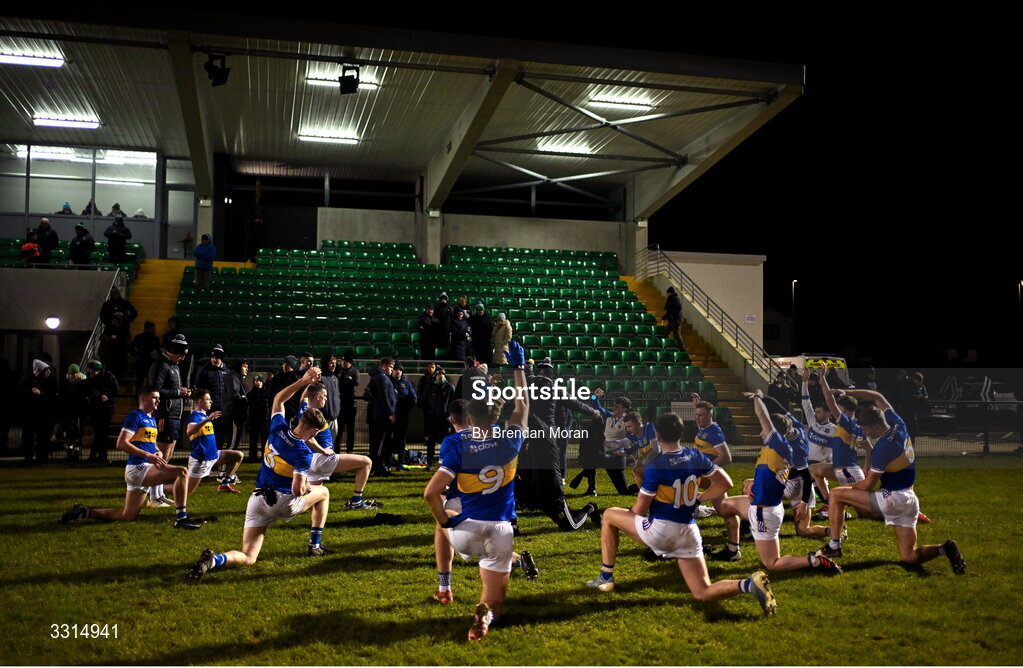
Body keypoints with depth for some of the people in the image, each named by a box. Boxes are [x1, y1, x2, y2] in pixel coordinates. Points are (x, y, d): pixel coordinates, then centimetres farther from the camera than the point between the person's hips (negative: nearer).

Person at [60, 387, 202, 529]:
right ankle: (181, 518, -25)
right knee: (181, 472, -25)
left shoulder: (152, 419, 19)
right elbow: (121, 443, -17)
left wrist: (158, 452, 8)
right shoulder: (135, 416, -8)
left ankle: (84, 512, 23)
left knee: (127, 516, 13)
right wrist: (148, 455, -23)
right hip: (138, 468, -10)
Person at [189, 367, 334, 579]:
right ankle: (315, 546, 23)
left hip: (257, 499, 5)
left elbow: (278, 399, 18)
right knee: (323, 491, 23)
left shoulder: (278, 428, 0)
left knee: (247, 558, 6)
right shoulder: (303, 453, -16)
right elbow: (298, 490, -20)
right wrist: (307, 487, 3)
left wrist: (302, 381, 15)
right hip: (284, 502, -5)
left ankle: (214, 560, -28)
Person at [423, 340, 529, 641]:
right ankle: (485, 613, -26)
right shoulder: (510, 442, -5)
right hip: (500, 531, 0)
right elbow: (522, 406, 14)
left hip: (465, 531, 0)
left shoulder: (458, 447, -11)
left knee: (445, 521, 38)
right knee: (494, 602, 10)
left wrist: (444, 521, -2)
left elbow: (430, 493, -18)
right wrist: (518, 368, 23)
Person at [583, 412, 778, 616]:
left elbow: (639, 511, -7)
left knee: (609, 515, 15)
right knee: (703, 593, 11)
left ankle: (606, 578, 16)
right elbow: (726, 483, 11)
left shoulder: (655, 467, -14)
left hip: (660, 531, -5)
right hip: (689, 534, 5)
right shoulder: (696, 457, 2)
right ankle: (749, 584, -16)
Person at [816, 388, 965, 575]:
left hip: (892, 499, -9)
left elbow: (868, 485, -13)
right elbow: (878, 397, 17)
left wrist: (847, 488, 4)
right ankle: (944, 549, -8)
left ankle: (834, 546, -2)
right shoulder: (898, 425, 1)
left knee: (836, 494, -2)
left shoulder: (883, 447, -21)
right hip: (910, 500, 9)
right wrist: (847, 392, 14)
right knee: (909, 557, 12)